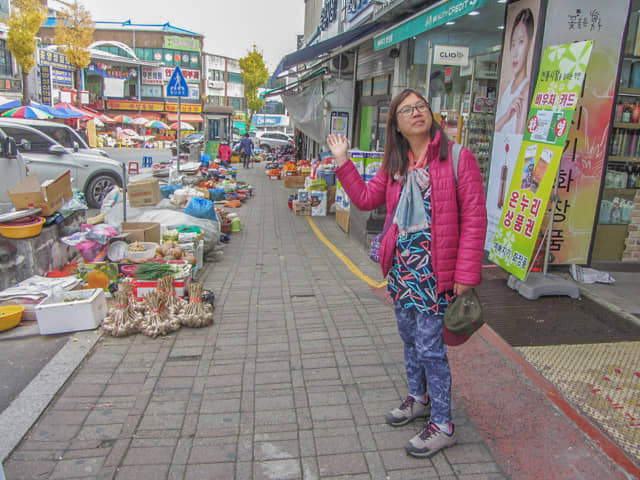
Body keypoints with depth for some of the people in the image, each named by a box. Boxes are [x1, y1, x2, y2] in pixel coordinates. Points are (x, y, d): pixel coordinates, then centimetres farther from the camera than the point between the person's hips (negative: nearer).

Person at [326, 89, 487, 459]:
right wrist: (343, 161, 6)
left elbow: (474, 218, -13)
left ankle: (442, 425, 19)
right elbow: (366, 198, 10)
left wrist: (466, 274, -17)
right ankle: (419, 398, 43)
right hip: (401, 266, 7)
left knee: (429, 348, 0)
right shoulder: (395, 165, 10)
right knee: (410, 338, 20)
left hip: (434, 270, -6)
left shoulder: (458, 158, -10)